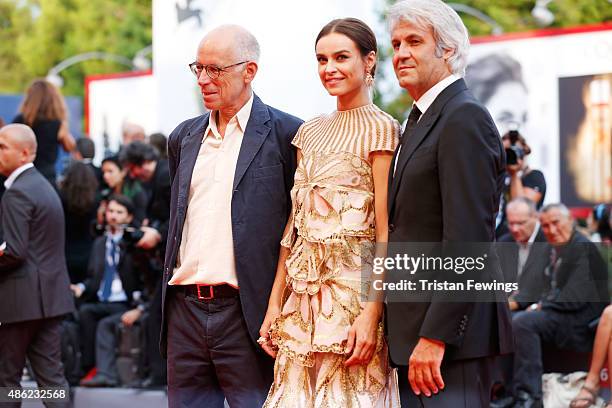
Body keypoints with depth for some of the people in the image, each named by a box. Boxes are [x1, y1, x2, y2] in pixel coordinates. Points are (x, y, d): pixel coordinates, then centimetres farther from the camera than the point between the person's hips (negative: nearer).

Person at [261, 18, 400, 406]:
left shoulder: (380, 129, -6)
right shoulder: (311, 132, 14)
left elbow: (385, 232, -12)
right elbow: (295, 224, 14)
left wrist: (371, 314, -19)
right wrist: (275, 303, 8)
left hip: (353, 285, -6)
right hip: (304, 292, 6)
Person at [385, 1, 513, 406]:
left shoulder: (465, 118, -12)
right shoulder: (422, 118, 18)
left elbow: (467, 238, -20)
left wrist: (435, 337, -22)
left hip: (451, 326, -9)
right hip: (416, 326, 9)